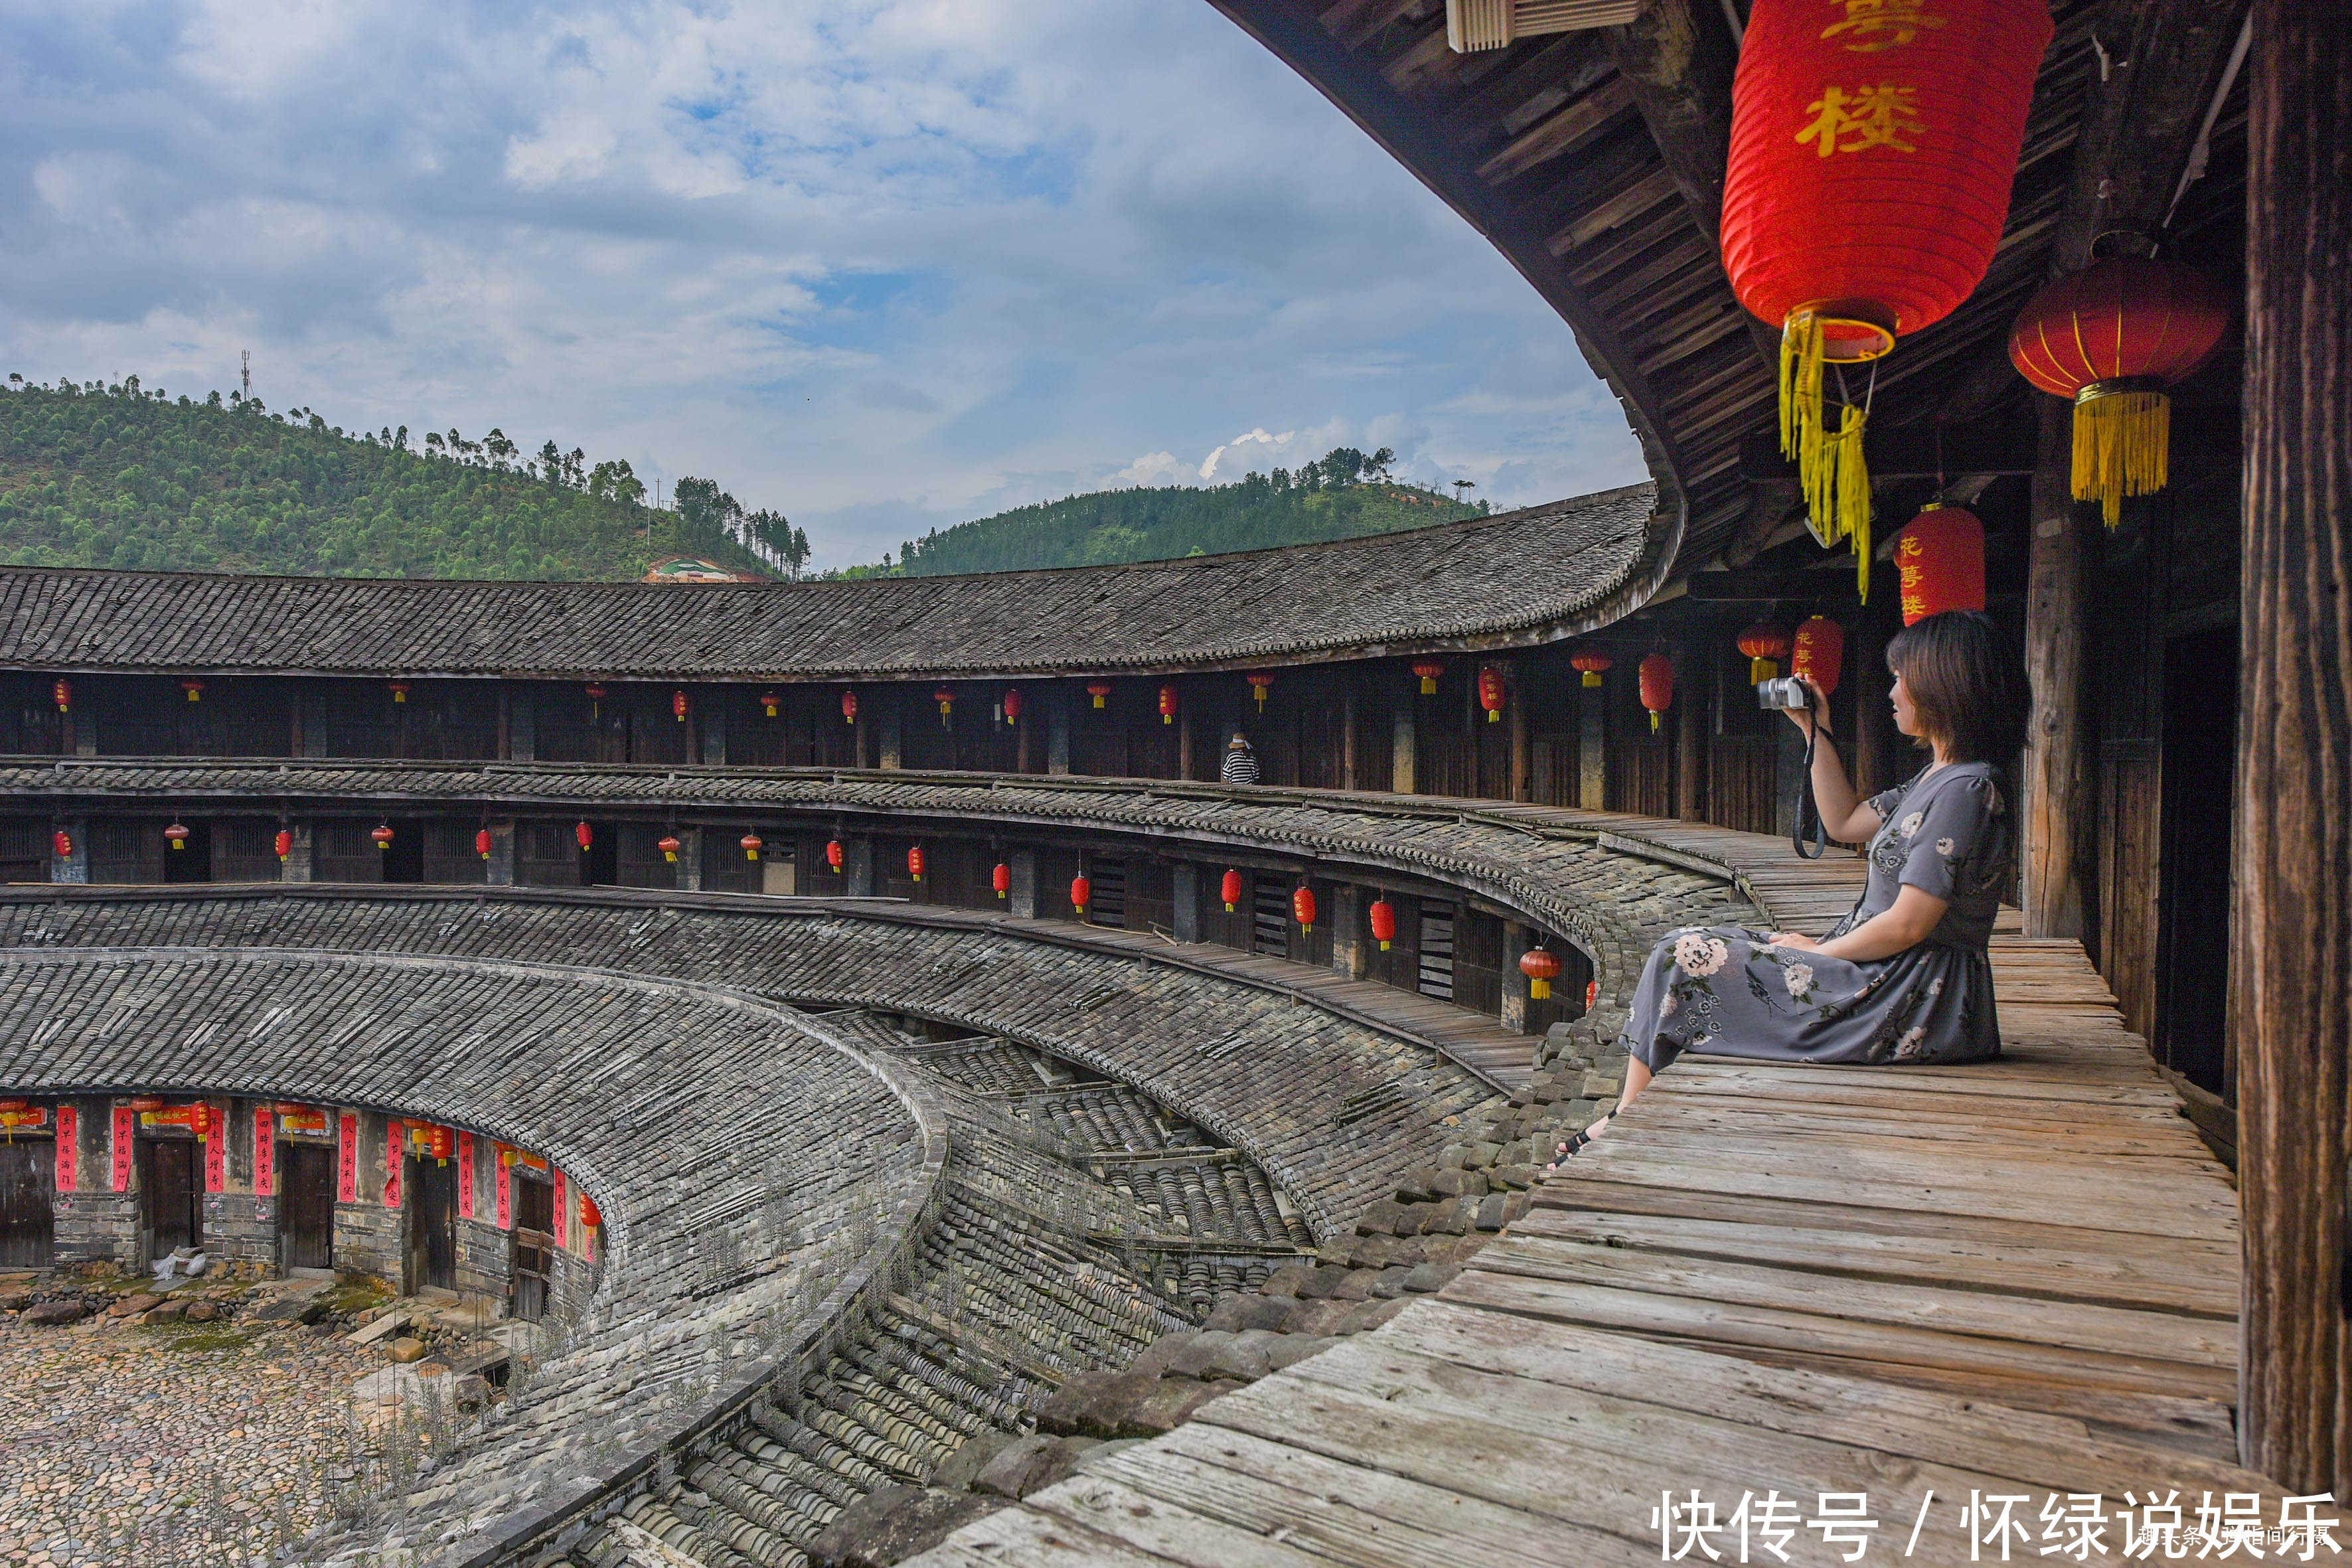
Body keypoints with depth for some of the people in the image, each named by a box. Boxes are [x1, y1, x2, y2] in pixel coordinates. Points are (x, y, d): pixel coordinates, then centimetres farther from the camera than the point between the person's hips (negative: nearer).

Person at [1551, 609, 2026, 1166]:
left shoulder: (1968, 788, -19)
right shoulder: (1937, 777, 12)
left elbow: (1907, 925, -22)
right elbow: (1844, 823, 25)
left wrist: (1817, 951, -8)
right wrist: (1817, 733, 19)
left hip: (1907, 1006, -10)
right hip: (1887, 980, 10)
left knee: (1683, 961, -9)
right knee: (1696, 946, 9)